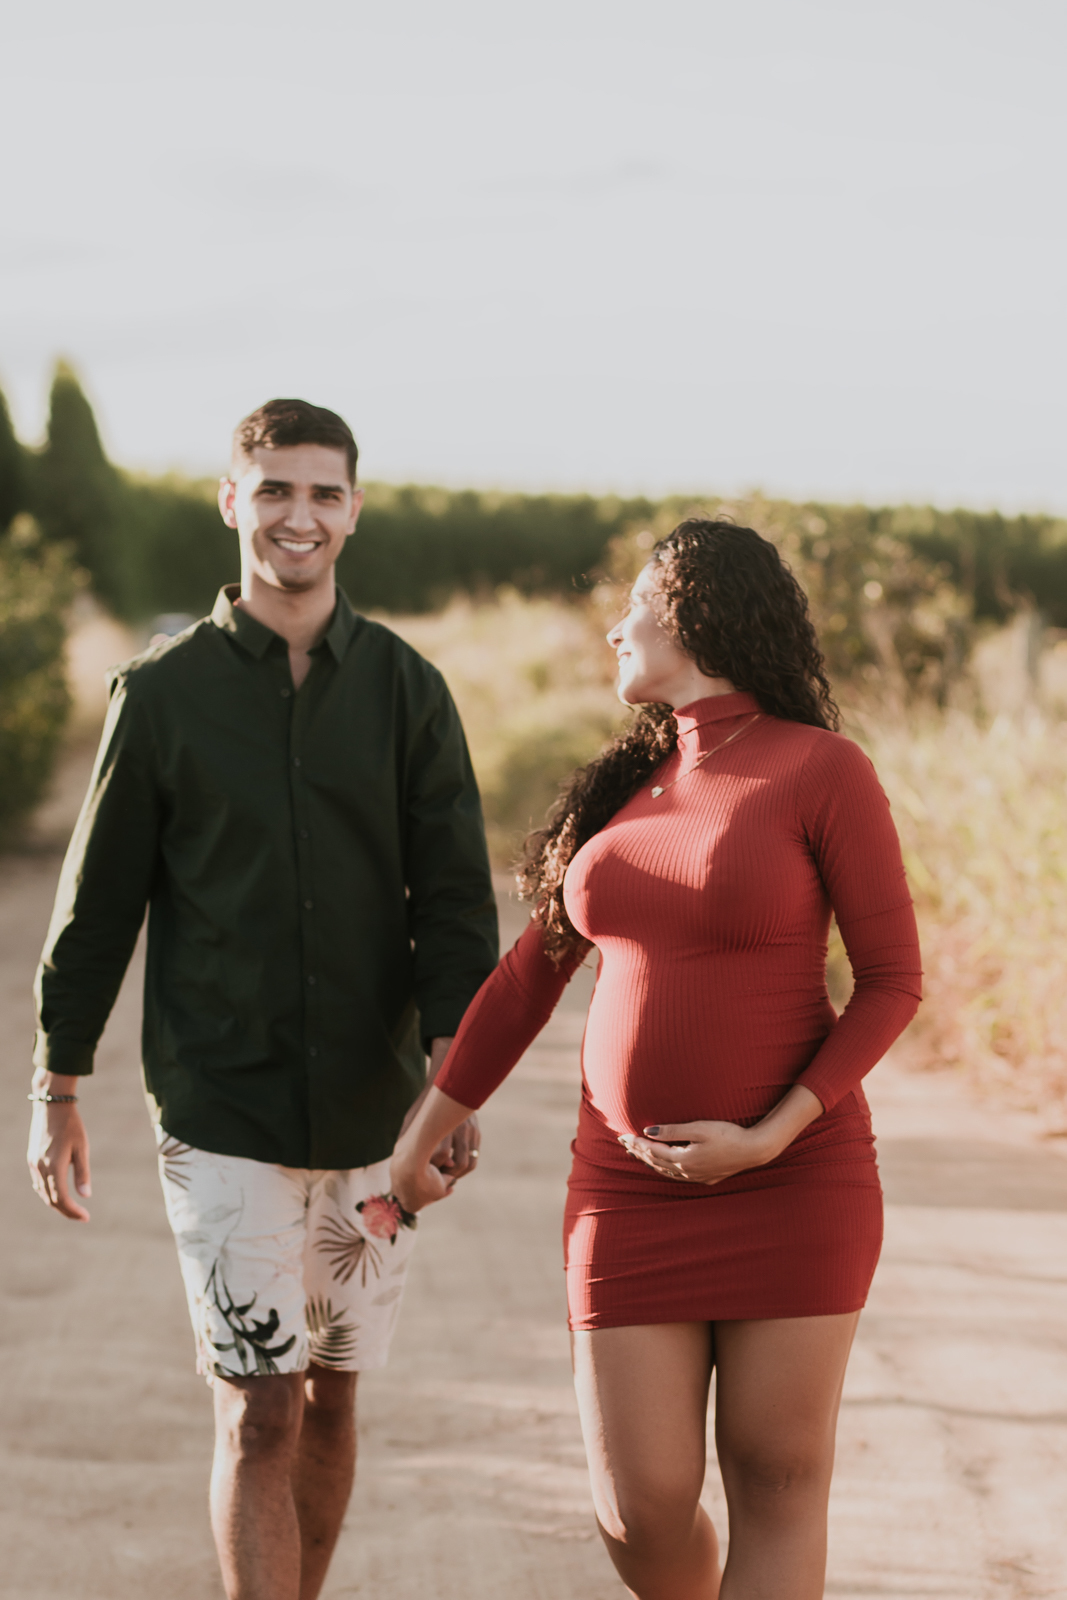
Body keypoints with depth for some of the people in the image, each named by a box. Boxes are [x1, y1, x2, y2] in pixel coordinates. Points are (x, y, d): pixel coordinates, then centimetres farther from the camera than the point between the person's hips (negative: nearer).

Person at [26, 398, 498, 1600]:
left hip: (372, 1116, 2)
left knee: (328, 1403, 12)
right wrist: (54, 1092, 5)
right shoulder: (163, 694, 0)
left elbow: (455, 897, 0)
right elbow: (97, 901, 5)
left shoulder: (406, 690, 3)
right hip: (220, 1117, -2)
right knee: (259, 1416, -8)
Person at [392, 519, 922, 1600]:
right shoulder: (628, 784, 9)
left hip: (793, 1183, -4)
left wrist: (769, 1138, -17)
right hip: (632, 1191, 4)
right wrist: (420, 1140, 18)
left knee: (775, 1485, -1)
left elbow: (893, 980, -7)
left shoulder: (823, 771, -7)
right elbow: (531, 975, 16)